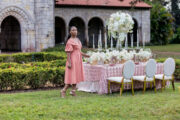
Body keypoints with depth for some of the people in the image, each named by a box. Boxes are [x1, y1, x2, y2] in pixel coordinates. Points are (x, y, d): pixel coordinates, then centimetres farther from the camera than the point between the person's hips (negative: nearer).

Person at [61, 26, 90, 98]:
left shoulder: (77, 40, 13)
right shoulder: (70, 41, -12)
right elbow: (68, 53, -16)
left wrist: (86, 55, 18)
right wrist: (69, 62, -22)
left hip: (78, 60, 8)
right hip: (73, 60, -8)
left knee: (76, 76, 8)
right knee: (71, 76, -7)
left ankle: (73, 91, 14)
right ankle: (63, 91, 3)